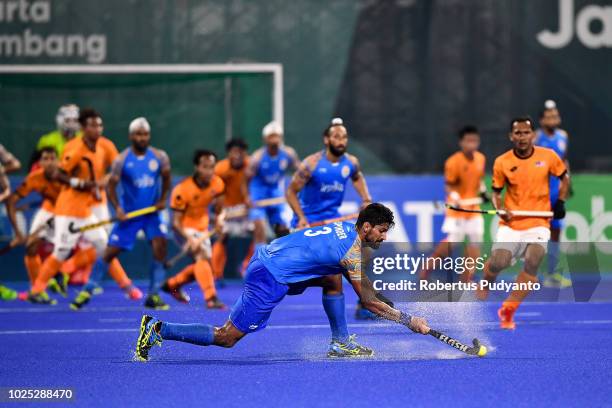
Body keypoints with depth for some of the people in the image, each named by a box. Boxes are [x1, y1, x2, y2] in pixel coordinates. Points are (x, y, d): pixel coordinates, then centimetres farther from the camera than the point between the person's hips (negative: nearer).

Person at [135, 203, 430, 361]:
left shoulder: (345, 228, 12)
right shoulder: (351, 253, -14)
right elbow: (369, 302, -12)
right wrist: (409, 321, -7)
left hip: (267, 258, 10)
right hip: (269, 280, -9)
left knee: (335, 279, 17)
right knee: (226, 338, -4)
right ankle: (159, 330, -4)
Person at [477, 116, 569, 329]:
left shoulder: (548, 156, -3)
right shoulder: (502, 162, -4)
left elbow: (564, 177, 14)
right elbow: (496, 192, 7)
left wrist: (560, 202, 1)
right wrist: (500, 209, -12)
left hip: (538, 223, 0)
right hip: (511, 224, 0)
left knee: (532, 262, -22)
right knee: (498, 262, -15)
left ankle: (508, 311, -12)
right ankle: (484, 285, 24)